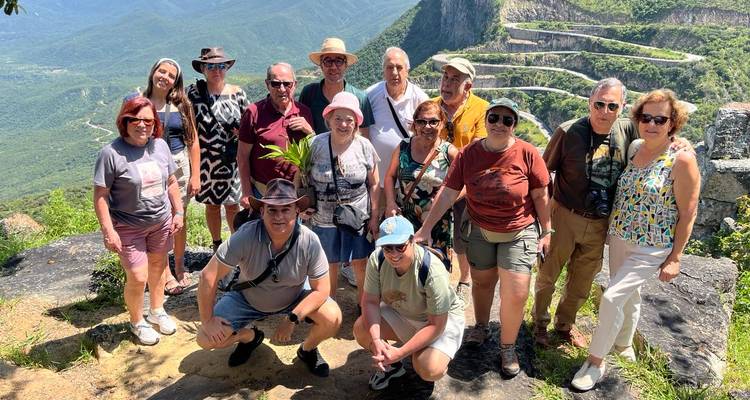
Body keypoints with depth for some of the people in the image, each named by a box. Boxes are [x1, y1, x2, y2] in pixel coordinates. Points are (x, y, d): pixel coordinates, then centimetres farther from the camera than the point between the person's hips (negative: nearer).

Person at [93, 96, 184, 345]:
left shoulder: (160, 145, -2)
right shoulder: (111, 153, -18)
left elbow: (171, 182, 8)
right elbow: (100, 195, -15)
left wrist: (178, 212, 6)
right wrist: (108, 231, -18)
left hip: (161, 221, 5)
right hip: (128, 228, -5)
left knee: (158, 265, 19)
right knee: (137, 278, -3)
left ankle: (157, 311, 43)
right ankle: (137, 322, 24)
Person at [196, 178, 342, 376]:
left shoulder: (309, 242, -28)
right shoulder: (245, 236, -32)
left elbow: (321, 289, -19)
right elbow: (208, 275, -24)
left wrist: (292, 319, -26)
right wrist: (208, 320, -18)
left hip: (295, 298, 0)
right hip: (248, 299, 1)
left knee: (332, 318, -23)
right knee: (206, 338, -12)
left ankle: (308, 350, 12)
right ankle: (249, 336, 21)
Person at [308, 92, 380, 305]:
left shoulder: (364, 146, -5)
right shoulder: (315, 145, -7)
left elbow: (374, 184, 2)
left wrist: (374, 217, 1)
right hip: (324, 219, 0)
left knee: (361, 264, 7)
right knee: (329, 266, 11)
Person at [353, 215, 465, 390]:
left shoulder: (433, 271, -35)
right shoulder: (377, 259, -21)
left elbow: (436, 325, -28)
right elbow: (371, 302, -14)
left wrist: (400, 352, -33)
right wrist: (376, 340, -30)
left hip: (443, 319, -4)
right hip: (400, 312, 5)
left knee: (429, 371, -28)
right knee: (361, 329, -18)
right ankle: (391, 365, 12)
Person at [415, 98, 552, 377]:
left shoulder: (527, 154, -15)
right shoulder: (468, 155, -10)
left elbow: (540, 196, -6)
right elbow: (447, 193, -11)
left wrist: (546, 231, -1)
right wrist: (425, 229, -13)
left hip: (519, 233, -2)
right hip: (479, 231, 2)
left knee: (516, 294, -5)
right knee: (482, 282, 19)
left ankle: (507, 346, 21)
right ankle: (481, 327, 47)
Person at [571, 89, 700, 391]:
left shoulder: (682, 160, -17)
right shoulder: (634, 148, 1)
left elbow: (688, 213, -13)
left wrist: (675, 258, -12)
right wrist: (613, 230, 11)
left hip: (651, 249, -6)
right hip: (620, 239, 6)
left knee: (612, 297, -11)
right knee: (629, 296, 22)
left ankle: (595, 362, 5)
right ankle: (624, 344, 45)